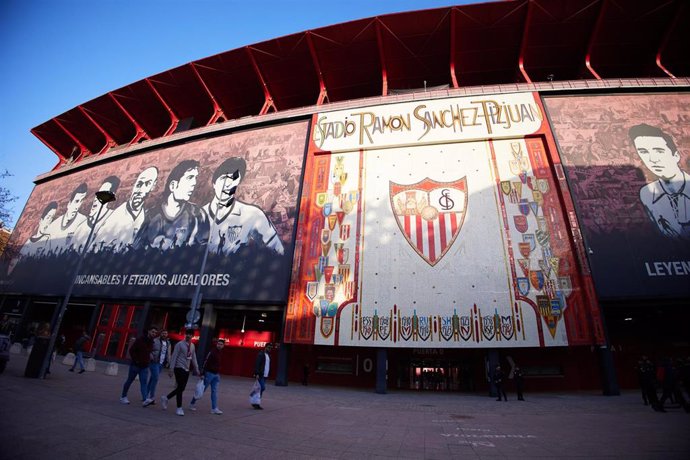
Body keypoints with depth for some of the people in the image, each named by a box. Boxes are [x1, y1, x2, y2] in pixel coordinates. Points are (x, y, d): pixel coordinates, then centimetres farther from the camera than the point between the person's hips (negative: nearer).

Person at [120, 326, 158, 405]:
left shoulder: (152, 342, 7)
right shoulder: (140, 340, -11)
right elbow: (131, 350, -10)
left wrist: (148, 360, 8)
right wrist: (135, 360, -12)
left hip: (145, 366, 4)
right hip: (135, 365, -4)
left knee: (144, 383, -4)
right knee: (129, 380, 11)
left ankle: (145, 398, -11)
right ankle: (123, 397, 28)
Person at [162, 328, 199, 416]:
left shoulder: (192, 346, 10)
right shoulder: (180, 344, -8)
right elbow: (174, 357, -9)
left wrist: (196, 369, 14)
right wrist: (171, 369, -13)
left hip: (187, 370, 6)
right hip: (179, 368, -6)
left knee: (182, 388, 8)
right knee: (180, 388, -6)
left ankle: (166, 398, 30)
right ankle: (179, 408, 6)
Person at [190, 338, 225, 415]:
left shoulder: (221, 353, 9)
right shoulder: (212, 352, -15)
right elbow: (206, 362, -16)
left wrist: (218, 374, 17)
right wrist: (202, 374, -19)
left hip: (216, 374, 6)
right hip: (209, 373, -6)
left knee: (214, 391, 4)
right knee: (202, 389, 6)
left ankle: (214, 408, 5)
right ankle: (192, 403, 26)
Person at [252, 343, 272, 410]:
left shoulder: (268, 355, 15)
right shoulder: (261, 354, -11)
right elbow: (257, 364, -17)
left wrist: (267, 374, 15)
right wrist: (257, 374, -23)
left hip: (265, 375, 8)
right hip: (260, 375, -8)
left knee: (261, 389, 9)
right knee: (262, 388, -12)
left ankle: (256, 403, 18)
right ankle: (255, 403, 0)